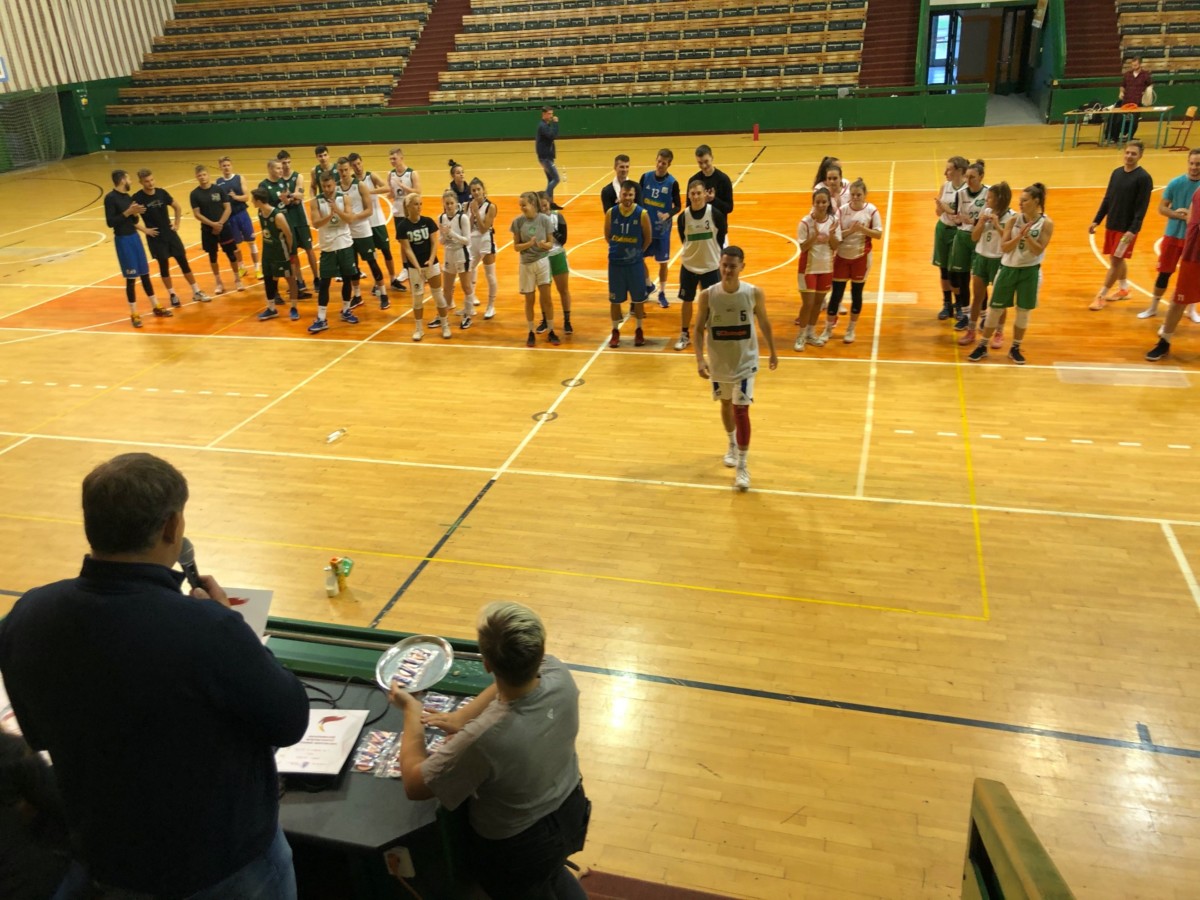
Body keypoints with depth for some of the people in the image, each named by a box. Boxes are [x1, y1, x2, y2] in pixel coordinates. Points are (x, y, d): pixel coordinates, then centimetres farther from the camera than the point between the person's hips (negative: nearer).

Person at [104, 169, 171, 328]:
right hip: (123, 240, -8)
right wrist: (128, 212, -21)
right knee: (131, 278, -2)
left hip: (134, 237, 8)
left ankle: (156, 307, 24)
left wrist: (135, 213, -5)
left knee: (145, 274, 14)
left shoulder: (127, 196, 10)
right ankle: (134, 315, 7)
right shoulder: (110, 198, -14)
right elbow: (110, 222, -19)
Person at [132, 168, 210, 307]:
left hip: (170, 233, 3)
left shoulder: (162, 192, -1)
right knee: (164, 265, 4)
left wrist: (176, 223, 8)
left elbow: (178, 207, 13)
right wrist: (144, 229, -12)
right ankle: (172, 295, 16)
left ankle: (197, 292, 12)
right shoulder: (137, 198, -12)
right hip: (155, 237, -3)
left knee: (183, 262, 5)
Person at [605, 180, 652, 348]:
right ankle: (615, 331, 23)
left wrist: (637, 252, 7)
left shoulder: (642, 214, -12)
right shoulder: (611, 213, -8)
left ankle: (639, 330, 26)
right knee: (615, 299, 8)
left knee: (638, 298, 9)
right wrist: (617, 249, 10)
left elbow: (648, 238, 0)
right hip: (615, 262, 1)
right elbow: (607, 235, 7)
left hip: (635, 262, -1)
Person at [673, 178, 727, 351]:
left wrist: (714, 254, 3)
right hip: (688, 265, 2)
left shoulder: (715, 214, -13)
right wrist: (692, 253, 10)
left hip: (711, 266, -2)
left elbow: (721, 238, -2)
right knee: (686, 301, 10)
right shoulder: (683, 216, -8)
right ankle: (684, 335, 25)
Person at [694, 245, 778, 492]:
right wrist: (700, 359, -18)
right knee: (726, 405, 21)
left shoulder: (754, 293, -15)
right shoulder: (708, 295, -14)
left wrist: (772, 352, 11)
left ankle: (742, 467, 1)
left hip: (745, 362, -2)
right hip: (719, 363, 2)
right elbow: (699, 329, -6)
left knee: (741, 411, -8)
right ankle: (732, 445, 47)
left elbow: (764, 323, 1)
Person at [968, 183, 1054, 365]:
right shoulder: (1014, 220, -4)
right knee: (995, 309, 6)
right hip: (1008, 268, 1)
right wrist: (1019, 235, -23)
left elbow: (1038, 250, -14)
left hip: (1030, 271, -1)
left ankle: (1015, 348, 23)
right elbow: (1004, 247, -8)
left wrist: (1027, 235, -26)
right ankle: (982, 346, 17)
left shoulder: (1046, 223, -9)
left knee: (1023, 311, 7)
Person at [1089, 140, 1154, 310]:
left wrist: (1133, 230, -22)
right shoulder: (1116, 172, 7)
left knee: (1116, 261, -3)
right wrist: (1097, 220, 10)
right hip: (1111, 225, 7)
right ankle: (1124, 289, 32)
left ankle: (1101, 296, 1)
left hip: (1127, 229, -6)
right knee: (1117, 260, 15)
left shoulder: (1144, 178, -13)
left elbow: (1142, 208, -16)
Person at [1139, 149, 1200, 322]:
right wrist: (1177, 214, -20)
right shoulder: (1176, 183, -6)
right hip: (1173, 235, 0)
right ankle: (1153, 307, 19)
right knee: (1164, 273, 5)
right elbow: (1161, 208, -3)